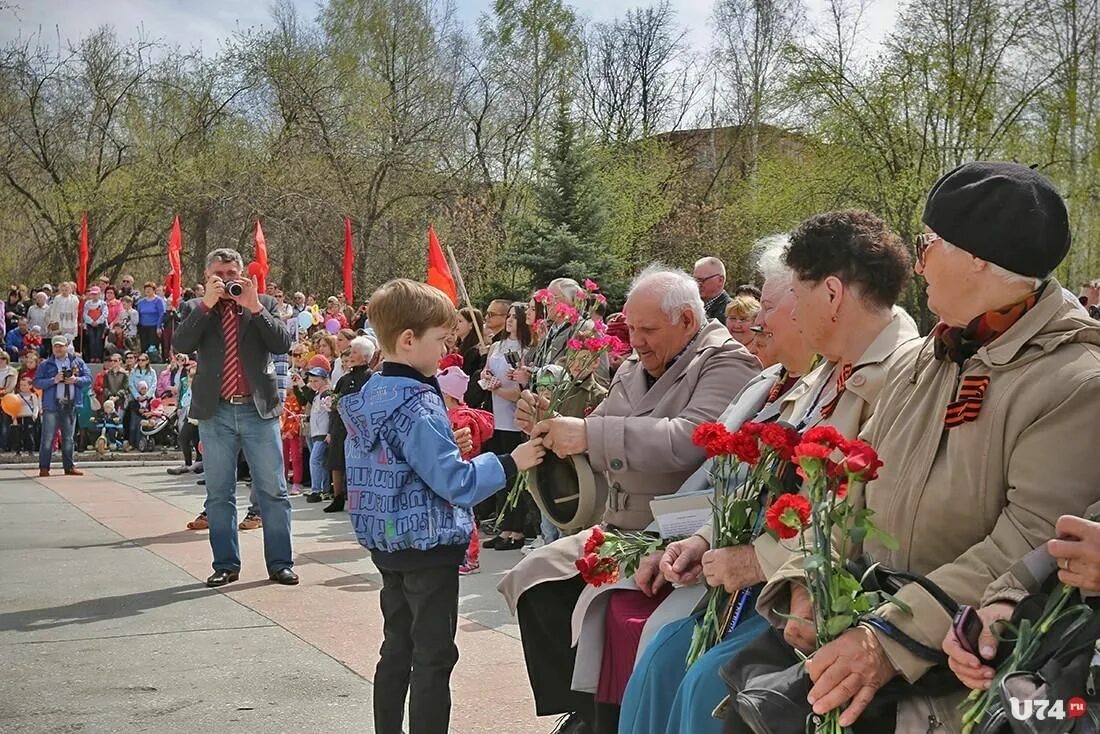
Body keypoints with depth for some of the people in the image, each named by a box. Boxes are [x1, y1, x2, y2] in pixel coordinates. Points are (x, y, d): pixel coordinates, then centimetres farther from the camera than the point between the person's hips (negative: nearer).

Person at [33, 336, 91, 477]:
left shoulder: (78, 362, 10)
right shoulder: (45, 365, 4)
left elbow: (88, 379, 7)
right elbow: (37, 383, -3)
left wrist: (76, 380, -10)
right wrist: (53, 380, -15)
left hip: (71, 405, 3)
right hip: (52, 405, -2)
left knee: (68, 438, 10)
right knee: (48, 437, -5)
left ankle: (69, 466, 16)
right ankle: (44, 467, -1)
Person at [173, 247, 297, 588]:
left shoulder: (263, 304, 8)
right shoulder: (196, 309, 8)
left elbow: (283, 343, -6)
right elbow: (181, 344, -9)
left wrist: (254, 306, -14)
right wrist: (207, 304, -14)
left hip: (259, 409, -1)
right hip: (215, 413, 1)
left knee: (273, 491, 1)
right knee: (219, 494, 7)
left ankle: (280, 563, 9)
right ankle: (225, 565, 16)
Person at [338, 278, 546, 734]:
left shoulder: (367, 396, 7)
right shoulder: (417, 407, -21)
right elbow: (455, 482, -23)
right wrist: (510, 463, -16)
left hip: (386, 541, 9)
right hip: (427, 544, -9)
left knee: (397, 649, 18)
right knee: (434, 658, -1)